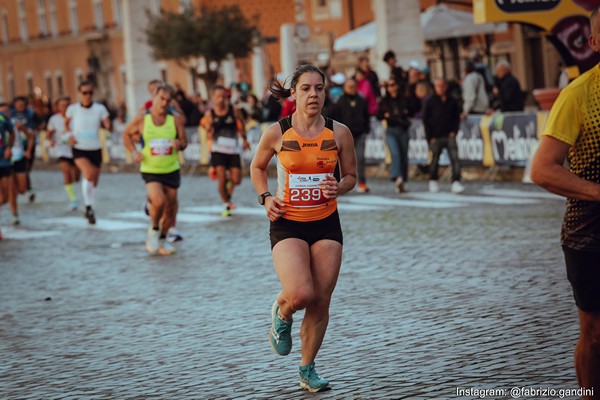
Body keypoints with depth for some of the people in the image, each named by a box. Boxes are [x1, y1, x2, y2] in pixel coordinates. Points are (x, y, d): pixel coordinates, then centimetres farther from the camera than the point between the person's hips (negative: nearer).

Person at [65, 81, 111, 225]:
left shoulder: (100, 109, -4)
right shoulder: (73, 109, -3)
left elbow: (108, 126, -10)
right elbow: (67, 123, 15)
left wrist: (107, 125, -32)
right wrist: (70, 135, -1)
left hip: (95, 149, 2)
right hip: (79, 149, -2)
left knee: (94, 182, 12)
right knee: (89, 175, -26)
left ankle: (90, 210, 32)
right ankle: (88, 206, -11)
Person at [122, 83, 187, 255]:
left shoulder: (175, 121, -1)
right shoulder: (141, 120, -3)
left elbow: (184, 142, 7)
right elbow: (126, 134, 12)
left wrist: (180, 144, -17)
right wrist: (134, 152, -3)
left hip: (171, 170, 3)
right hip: (150, 170, -3)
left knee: (170, 207, 8)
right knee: (159, 201, -23)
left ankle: (163, 238, 31)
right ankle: (154, 230, 6)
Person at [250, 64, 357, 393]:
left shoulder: (339, 132, -2)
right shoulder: (277, 133, -7)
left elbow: (350, 176, 10)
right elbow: (257, 167, 11)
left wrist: (339, 188, -12)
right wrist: (266, 198, -4)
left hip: (326, 223, 3)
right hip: (287, 224, -2)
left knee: (321, 301, 3)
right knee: (300, 295, -21)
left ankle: (307, 370, 23)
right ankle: (281, 314, 17)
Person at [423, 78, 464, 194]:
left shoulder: (452, 101, 7)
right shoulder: (431, 102, 1)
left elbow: (457, 117, 15)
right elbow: (425, 120, 2)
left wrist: (454, 131, 1)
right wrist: (430, 137, -4)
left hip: (449, 136, 1)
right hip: (436, 137, -1)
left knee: (455, 158, -13)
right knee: (435, 159, 6)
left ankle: (456, 182, -16)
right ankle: (433, 182, 25)